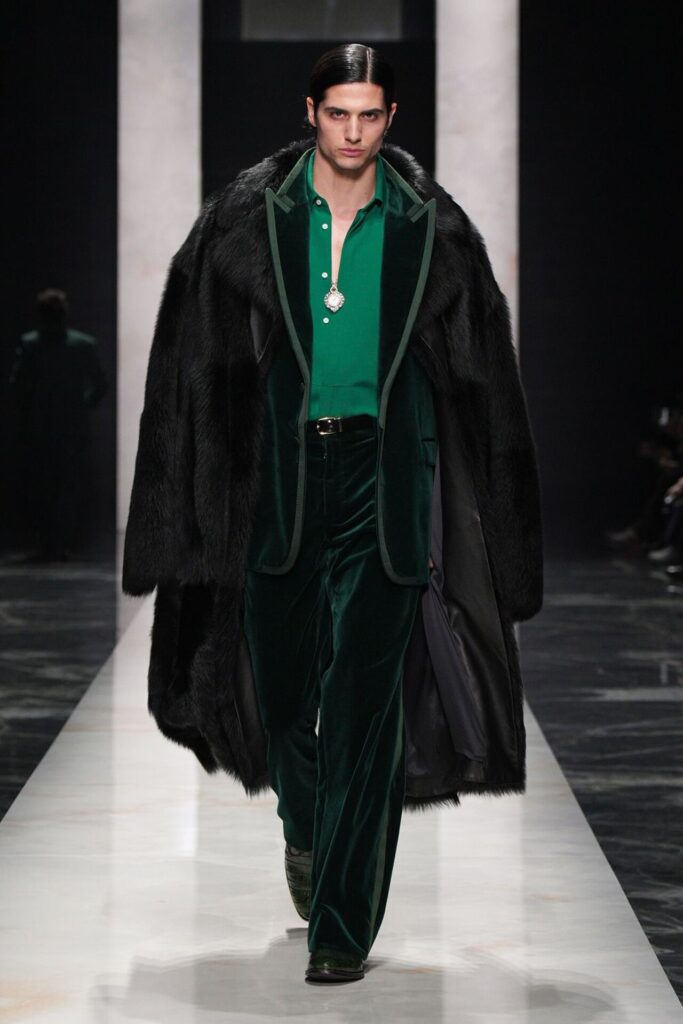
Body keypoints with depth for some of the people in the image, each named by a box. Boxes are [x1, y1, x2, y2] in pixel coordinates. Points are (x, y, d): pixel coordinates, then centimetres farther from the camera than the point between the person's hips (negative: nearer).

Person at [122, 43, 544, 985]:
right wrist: (202, 498, -1)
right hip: (280, 473, 1)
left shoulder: (432, 230, 1)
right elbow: (197, 359, 4)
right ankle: (308, 828, 43)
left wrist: (461, 516, 1)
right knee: (281, 676, 10)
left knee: (366, 699, -6)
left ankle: (343, 925, 0)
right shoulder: (249, 220, 1)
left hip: (382, 476, -1)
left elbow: (479, 374, 5)